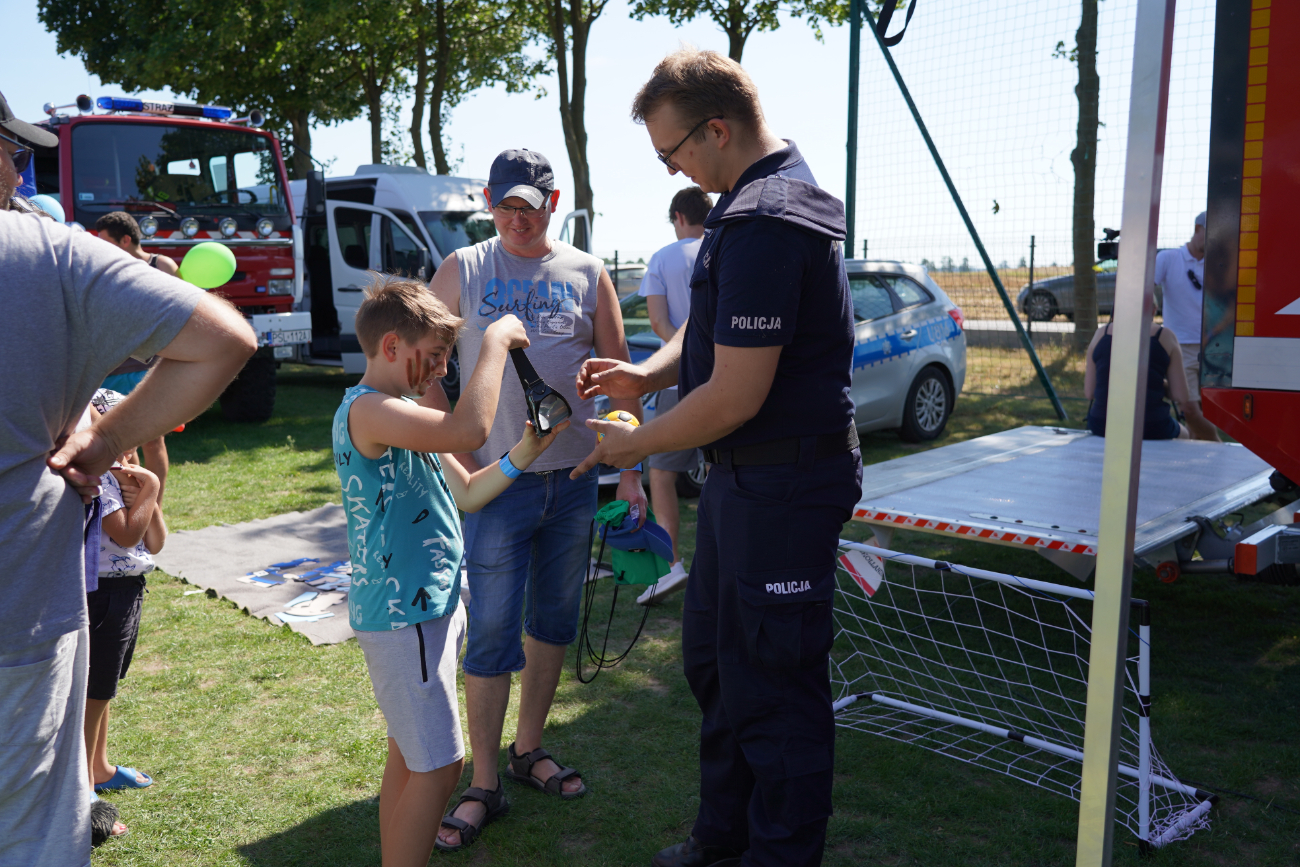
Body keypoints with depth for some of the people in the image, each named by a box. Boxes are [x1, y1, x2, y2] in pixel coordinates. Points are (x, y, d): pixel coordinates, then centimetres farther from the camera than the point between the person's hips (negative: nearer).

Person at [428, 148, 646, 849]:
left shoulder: (587, 274, 6)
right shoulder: (462, 271, 2)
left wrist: (630, 468, 3)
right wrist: (459, 457, -9)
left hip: (574, 477, 3)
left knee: (554, 621, 13)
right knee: (492, 632, -2)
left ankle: (528, 748, 31)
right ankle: (483, 783, 11)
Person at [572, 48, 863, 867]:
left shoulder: (763, 223, -23)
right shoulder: (771, 193, 12)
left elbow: (735, 397, -24)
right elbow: (715, 330, 21)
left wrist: (634, 444, -11)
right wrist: (648, 373, 4)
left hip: (783, 484, -11)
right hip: (747, 476, 11)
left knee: (774, 684, 4)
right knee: (714, 658, 21)